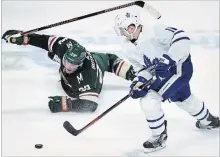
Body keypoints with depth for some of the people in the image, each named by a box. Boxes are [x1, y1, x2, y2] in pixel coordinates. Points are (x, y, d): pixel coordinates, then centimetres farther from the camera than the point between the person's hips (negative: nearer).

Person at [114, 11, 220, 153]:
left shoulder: (154, 31, -27)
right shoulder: (128, 49, -2)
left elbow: (181, 37, -31)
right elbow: (142, 68, 7)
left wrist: (170, 59, -38)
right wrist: (139, 81, -12)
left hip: (179, 66, -9)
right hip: (161, 73, 9)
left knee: (149, 101, -18)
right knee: (183, 99, 31)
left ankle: (159, 137, 3)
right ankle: (208, 120, 59)